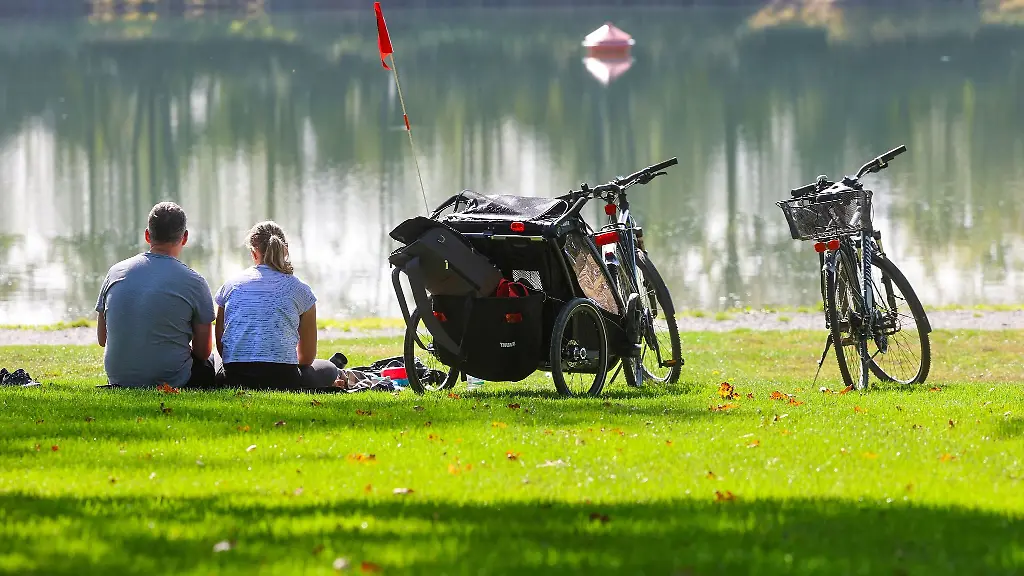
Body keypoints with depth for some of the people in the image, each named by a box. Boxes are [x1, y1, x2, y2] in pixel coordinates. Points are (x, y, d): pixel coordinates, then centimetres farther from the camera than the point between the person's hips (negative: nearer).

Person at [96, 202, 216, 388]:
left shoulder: (115, 273, 1)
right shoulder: (194, 282, -10)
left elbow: (102, 339, 9)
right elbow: (203, 351, -2)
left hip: (118, 379, 3)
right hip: (172, 379, -3)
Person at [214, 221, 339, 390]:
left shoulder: (230, 286, 12)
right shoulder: (299, 290, 7)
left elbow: (221, 348, 15)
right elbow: (307, 357, 13)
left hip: (235, 382, 0)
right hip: (283, 380, 0)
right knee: (328, 371, 31)